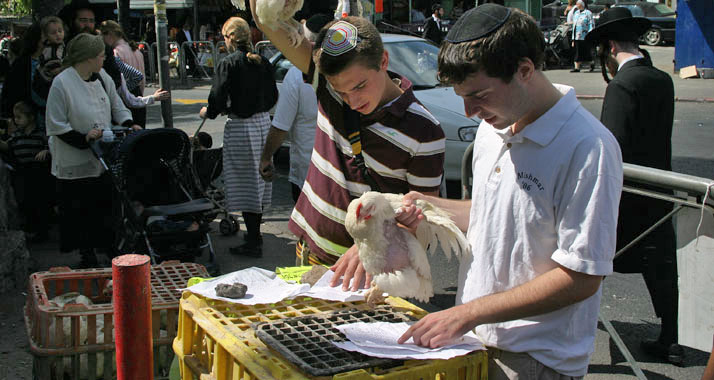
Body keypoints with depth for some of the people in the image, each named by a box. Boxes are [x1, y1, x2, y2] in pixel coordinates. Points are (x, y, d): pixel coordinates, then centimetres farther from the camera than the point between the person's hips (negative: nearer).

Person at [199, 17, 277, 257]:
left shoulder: (228, 64, -13)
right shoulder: (262, 62, 5)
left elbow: (218, 100, -15)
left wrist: (207, 112, 5)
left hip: (240, 128, -7)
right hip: (263, 123, 7)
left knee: (245, 183, 0)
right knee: (259, 179, 16)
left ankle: (253, 242, 4)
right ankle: (255, 233, 30)